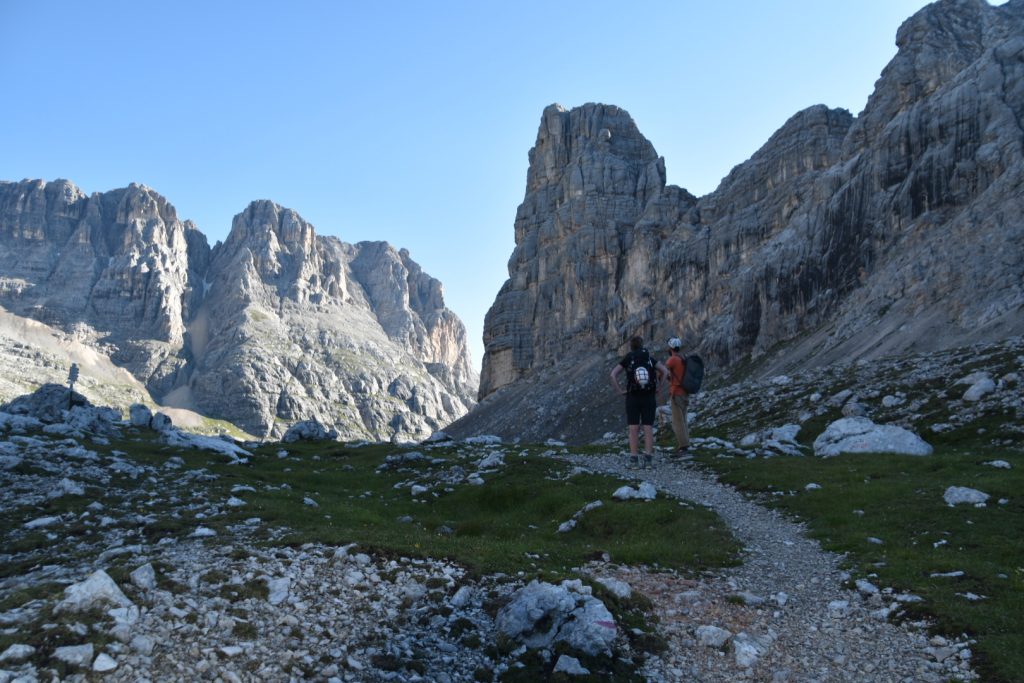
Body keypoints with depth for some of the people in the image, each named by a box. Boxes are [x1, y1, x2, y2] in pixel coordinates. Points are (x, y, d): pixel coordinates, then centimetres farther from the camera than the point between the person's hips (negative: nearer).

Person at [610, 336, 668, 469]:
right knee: (648, 429, 2)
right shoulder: (650, 359, 6)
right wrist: (657, 386, 4)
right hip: (649, 398, 1)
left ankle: (634, 459, -4)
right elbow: (665, 371, -1)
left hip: (633, 398, -1)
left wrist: (620, 390, -4)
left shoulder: (626, 360, 1)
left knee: (633, 429, 0)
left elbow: (613, 375, -10)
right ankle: (648, 458, -4)